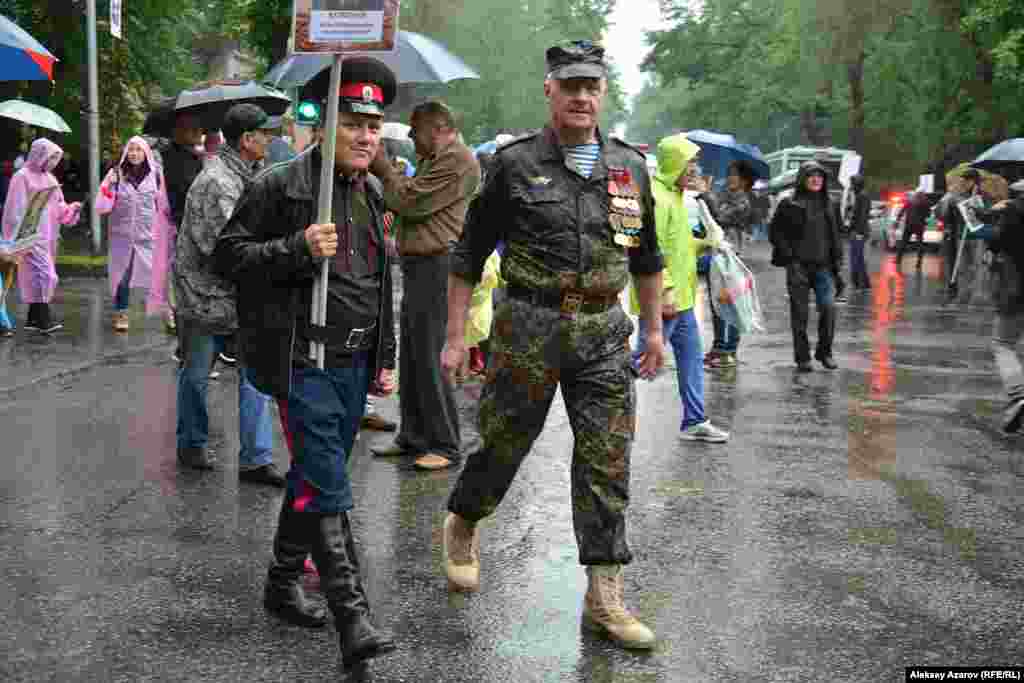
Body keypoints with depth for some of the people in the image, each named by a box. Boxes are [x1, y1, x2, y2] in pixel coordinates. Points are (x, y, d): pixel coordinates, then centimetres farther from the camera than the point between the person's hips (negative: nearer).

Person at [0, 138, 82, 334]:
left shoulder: (49, 178, 14)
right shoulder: (23, 176, -9)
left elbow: (57, 207, 17)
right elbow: (16, 209, -11)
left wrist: (72, 209, -2)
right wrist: (16, 237, -13)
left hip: (48, 235, 8)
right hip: (32, 235, -8)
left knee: (37, 276, 11)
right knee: (44, 274, -15)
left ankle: (33, 318, 17)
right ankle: (45, 319, -14)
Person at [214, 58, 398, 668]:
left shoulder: (373, 194, 13)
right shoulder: (281, 185, -9)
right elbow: (230, 254, -8)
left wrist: (386, 358, 19)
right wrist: (298, 248, -23)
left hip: (354, 363, 7)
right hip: (303, 360, -7)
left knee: (314, 476, 16)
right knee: (327, 487, -11)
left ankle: (284, 582, 32)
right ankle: (353, 617, -11)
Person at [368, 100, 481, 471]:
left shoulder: (457, 160, -13)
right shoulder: (434, 160, 22)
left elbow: (410, 202, -16)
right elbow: (407, 203, 21)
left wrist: (384, 168, -4)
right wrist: (382, 173, 9)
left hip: (437, 266, -11)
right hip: (418, 266, 11)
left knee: (430, 359, -7)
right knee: (411, 357, 15)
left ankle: (446, 446, 0)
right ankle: (413, 437, 25)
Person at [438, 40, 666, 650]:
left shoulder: (630, 166, 8)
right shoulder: (515, 164, -3)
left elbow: (648, 257, 19)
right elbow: (469, 256, 1)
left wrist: (656, 329, 18)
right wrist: (456, 336, -2)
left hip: (605, 332, 3)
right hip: (529, 326, -3)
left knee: (607, 463, 1)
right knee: (504, 444, 7)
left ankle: (605, 598, 8)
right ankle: (462, 527, 38)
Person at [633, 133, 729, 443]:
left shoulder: (674, 194, 16)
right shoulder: (655, 197, -17)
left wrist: (703, 244, 12)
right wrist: (665, 289, -25)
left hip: (681, 298, 10)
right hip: (662, 300, -10)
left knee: (691, 358, 13)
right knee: (644, 359, -4)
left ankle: (694, 422, 20)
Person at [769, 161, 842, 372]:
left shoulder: (827, 205, 14)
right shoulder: (790, 204, -1)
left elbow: (834, 236, 17)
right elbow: (775, 230, 0)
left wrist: (836, 264, 11)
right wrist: (787, 254, -8)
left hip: (822, 267, 3)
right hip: (798, 266, -3)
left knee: (828, 307, -10)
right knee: (800, 313, 1)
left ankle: (824, 352, 6)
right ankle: (802, 357, 11)